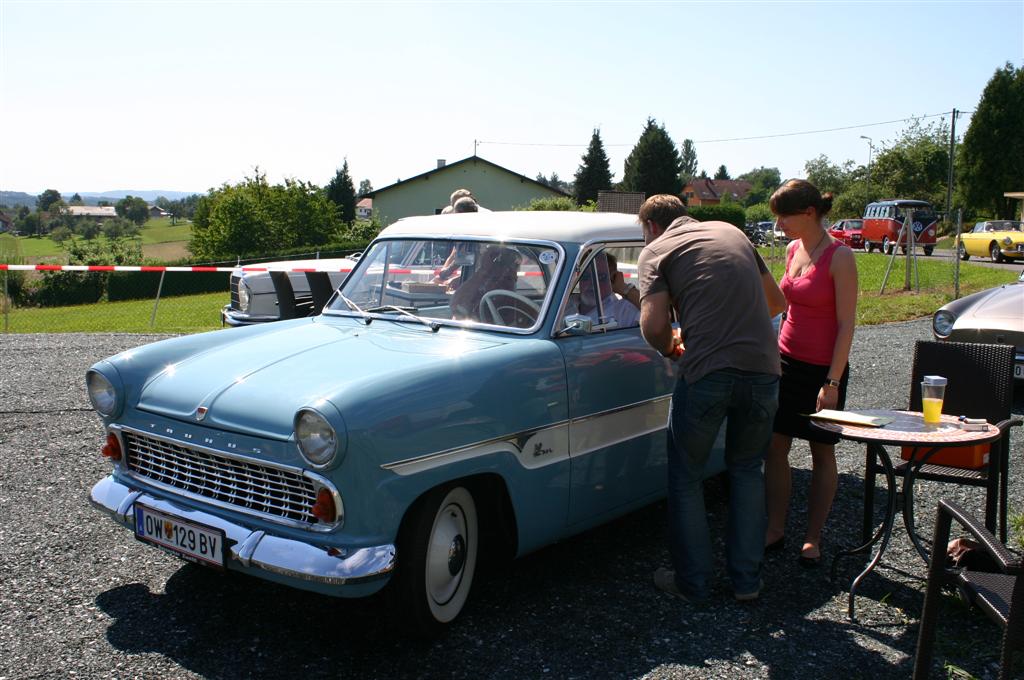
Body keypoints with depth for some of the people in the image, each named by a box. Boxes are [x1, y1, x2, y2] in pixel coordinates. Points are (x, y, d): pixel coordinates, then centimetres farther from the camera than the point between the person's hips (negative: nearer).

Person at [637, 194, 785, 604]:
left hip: (707, 373, -5)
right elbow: (776, 302, 25)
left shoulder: (656, 250, 5)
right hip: (764, 368, 5)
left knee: (686, 479, 14)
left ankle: (693, 583, 23)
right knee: (747, 469, 23)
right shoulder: (732, 233, 21)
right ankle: (747, 580, 26)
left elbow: (653, 326, -8)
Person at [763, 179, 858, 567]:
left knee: (822, 453, 7)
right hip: (786, 361, 7)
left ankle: (813, 539, 18)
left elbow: (846, 324, -16)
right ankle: (775, 531, 17)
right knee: (775, 447, 6)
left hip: (823, 369, -6)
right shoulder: (793, 250, 6)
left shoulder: (839, 257, -15)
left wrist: (832, 382, -19)